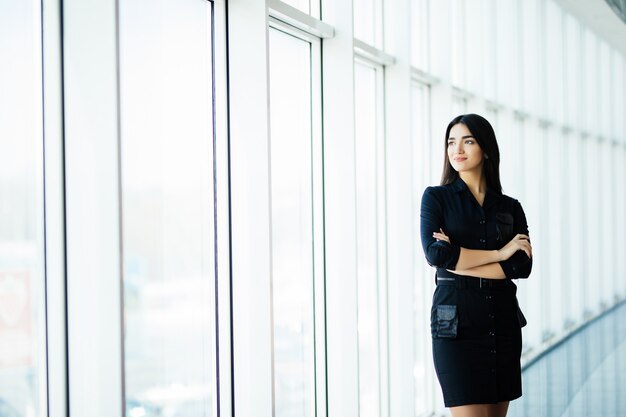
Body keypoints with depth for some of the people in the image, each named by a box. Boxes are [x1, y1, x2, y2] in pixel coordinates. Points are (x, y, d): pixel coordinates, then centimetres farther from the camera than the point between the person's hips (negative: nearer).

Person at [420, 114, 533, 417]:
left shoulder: (510, 208, 10)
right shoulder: (436, 197, 3)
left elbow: (523, 266, -4)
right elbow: (435, 254, -13)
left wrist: (460, 262, -12)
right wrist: (499, 253, -8)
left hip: (503, 323, 4)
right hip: (456, 323, -4)